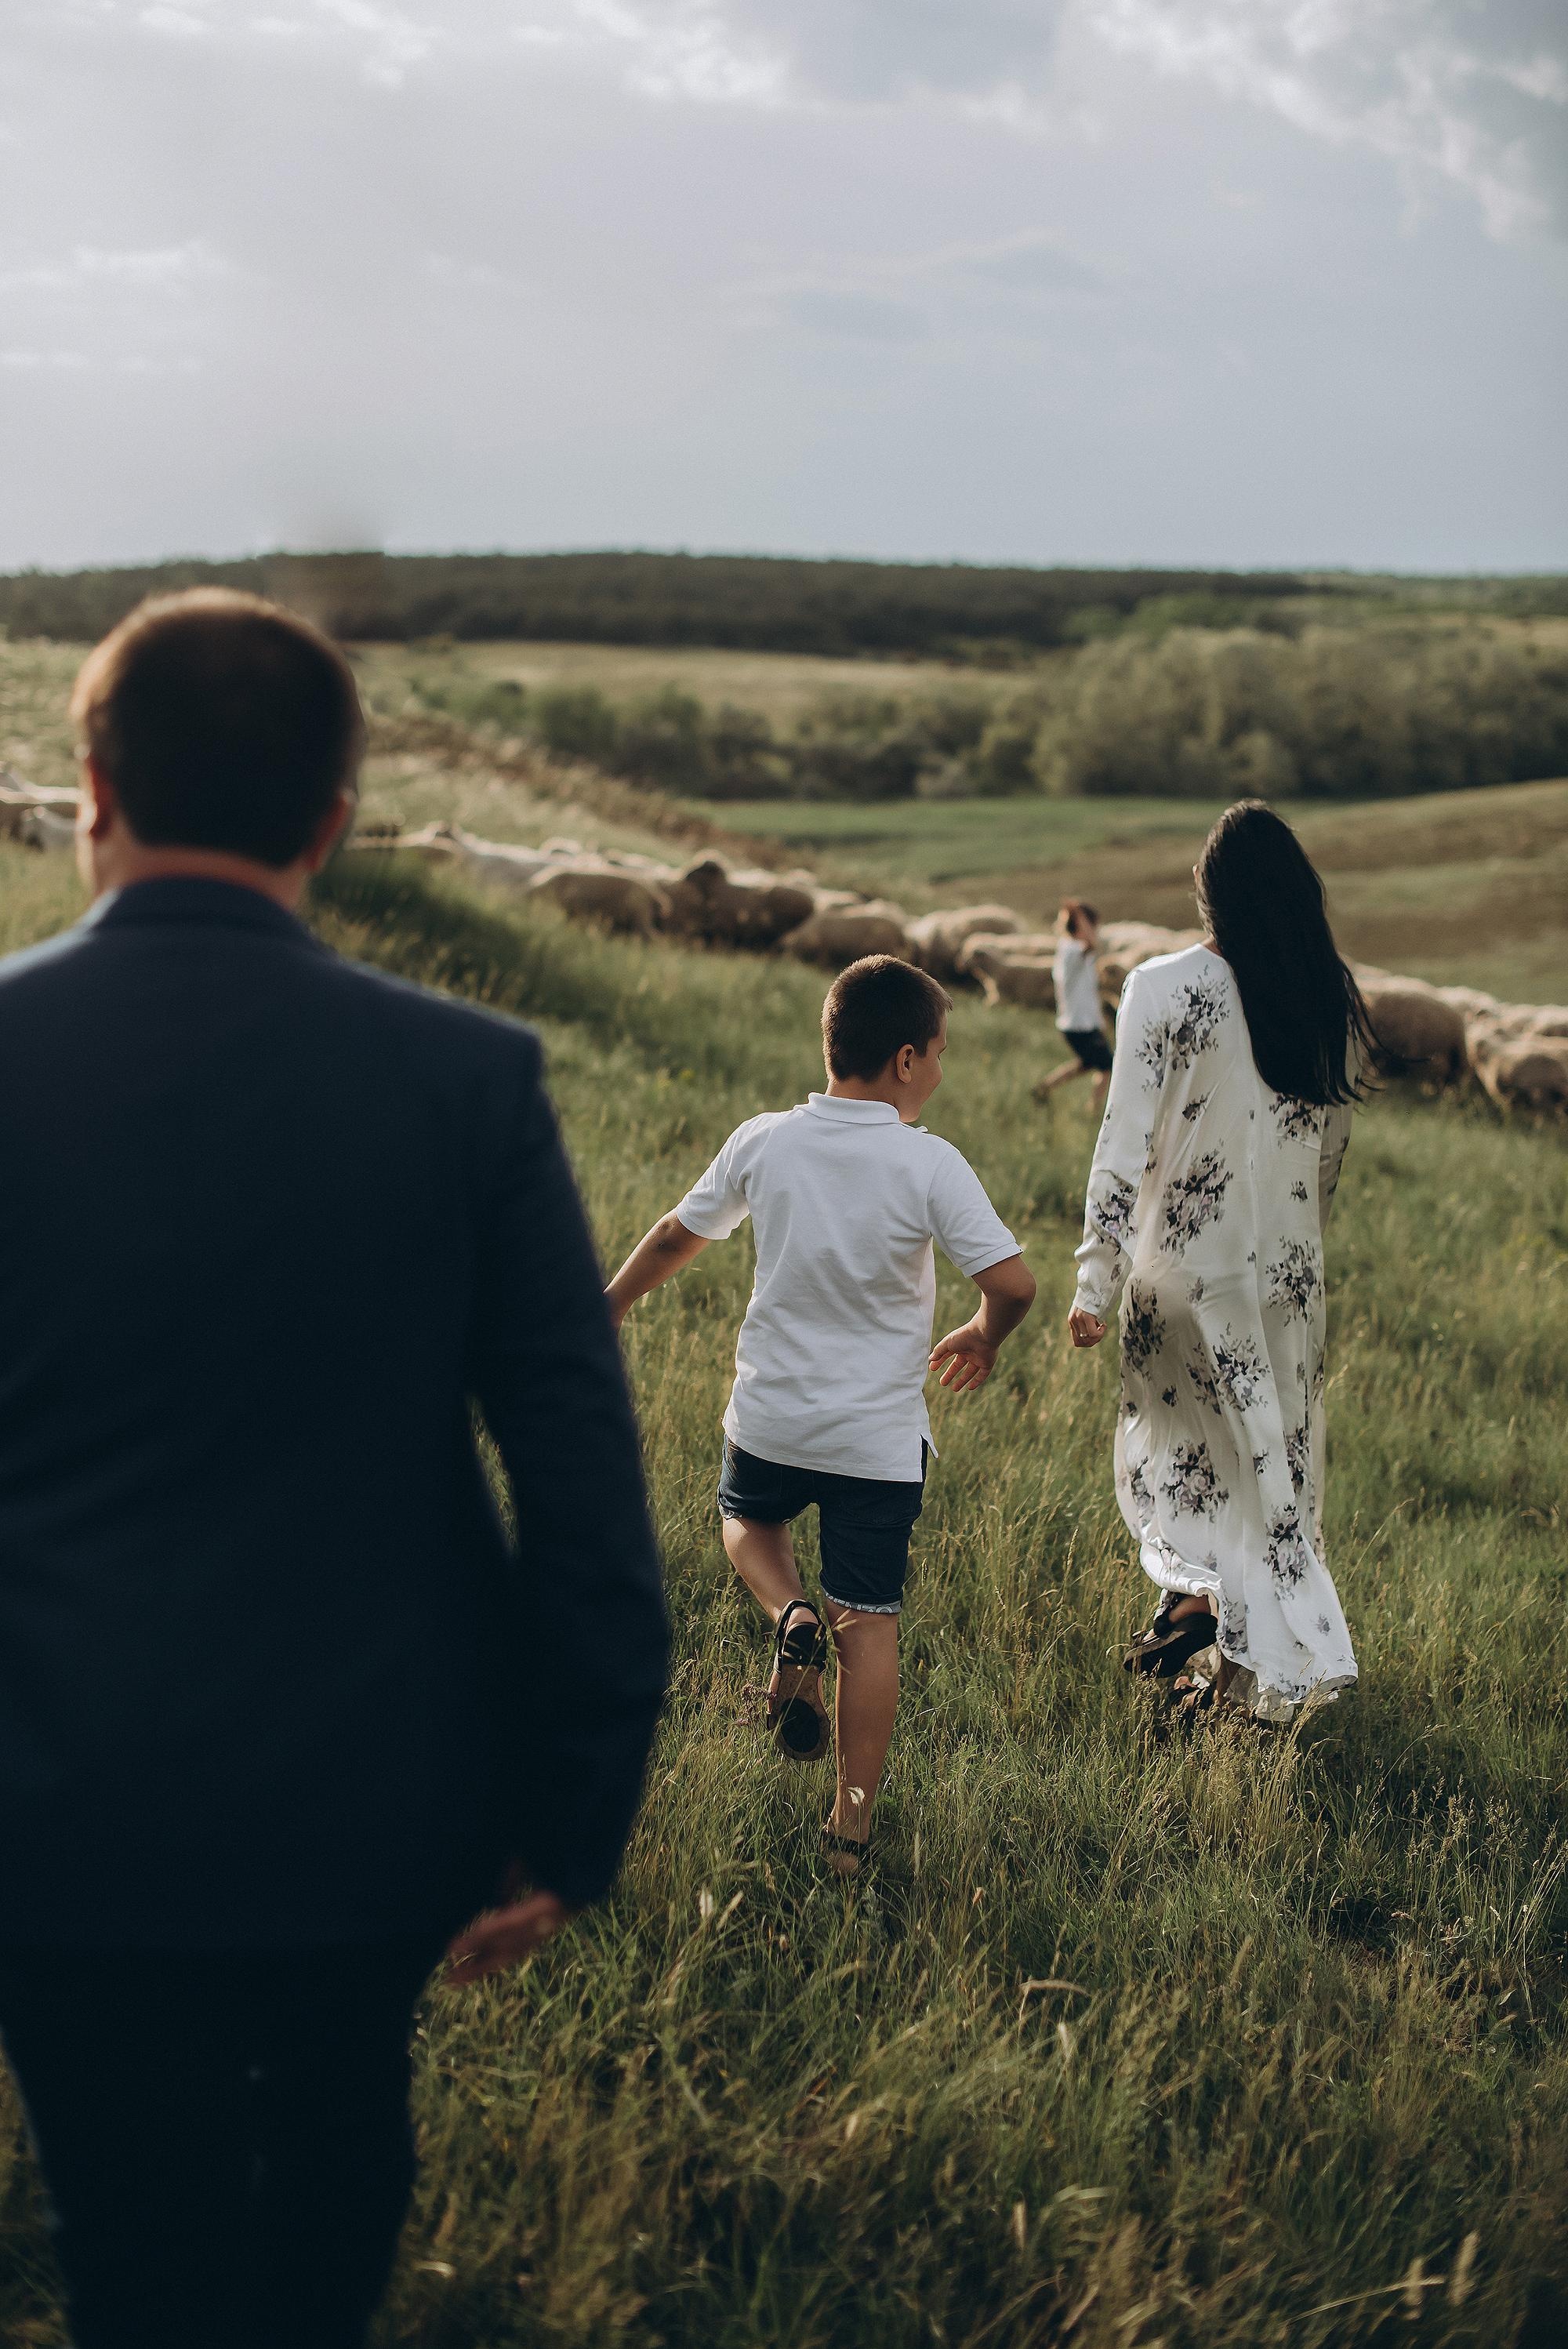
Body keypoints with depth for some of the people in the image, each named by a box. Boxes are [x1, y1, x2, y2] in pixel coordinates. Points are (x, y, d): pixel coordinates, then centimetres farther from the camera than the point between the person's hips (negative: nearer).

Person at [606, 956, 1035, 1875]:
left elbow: (675, 1238, 7)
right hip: (880, 1437, -2)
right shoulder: (931, 1165, -15)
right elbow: (1014, 1284, -19)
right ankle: (852, 1831, 12)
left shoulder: (764, 1143, -5)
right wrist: (984, 1337, 4)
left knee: (747, 1517, 33)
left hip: (771, 1420, 2)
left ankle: (791, 1619, 3)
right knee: (870, 1623, 9)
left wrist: (607, 1310, 24)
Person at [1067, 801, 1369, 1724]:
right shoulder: (1337, 1000, -1)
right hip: (1290, 1270, 4)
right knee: (1275, 1461, 15)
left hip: (1185, 1267, -4)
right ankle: (1245, 1671, 23)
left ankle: (1204, 1591, -2)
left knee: (1176, 1447, 15)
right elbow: (1333, 1147, 9)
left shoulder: (1167, 988, -15)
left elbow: (1127, 1144, -15)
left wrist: (1095, 1282, -10)